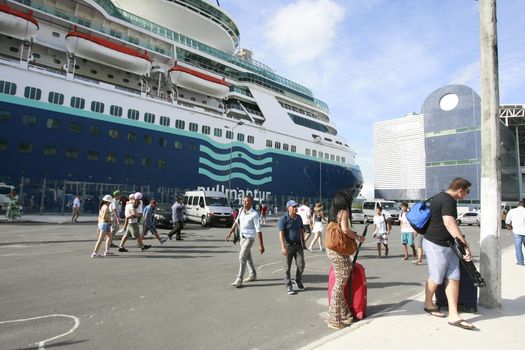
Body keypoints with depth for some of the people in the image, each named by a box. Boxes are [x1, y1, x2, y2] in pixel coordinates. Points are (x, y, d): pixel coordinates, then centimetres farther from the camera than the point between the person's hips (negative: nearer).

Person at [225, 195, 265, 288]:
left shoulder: (254, 214, -19)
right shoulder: (241, 210, 1)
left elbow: (258, 230, -20)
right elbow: (236, 222, 16)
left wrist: (261, 245, -21)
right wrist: (230, 233, 13)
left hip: (249, 238, -7)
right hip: (242, 237, 7)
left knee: (242, 257, -15)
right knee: (248, 257, 19)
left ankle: (239, 280, -8)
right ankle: (253, 275, 36)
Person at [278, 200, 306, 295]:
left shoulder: (299, 218, 8)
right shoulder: (284, 219, -11)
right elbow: (281, 233, -16)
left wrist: (303, 242, 16)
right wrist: (283, 247, -22)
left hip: (298, 245, 5)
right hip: (288, 245, -5)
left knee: (301, 265, 5)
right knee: (287, 267, 4)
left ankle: (299, 281, 30)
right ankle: (288, 286, 18)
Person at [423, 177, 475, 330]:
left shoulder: (440, 197, 14)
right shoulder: (448, 200, -18)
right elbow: (449, 223, -31)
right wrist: (465, 245, -32)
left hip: (448, 244, 10)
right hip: (437, 245, -10)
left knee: (453, 278, 4)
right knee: (436, 278, 6)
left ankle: (453, 316, 6)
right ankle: (429, 304, 29)